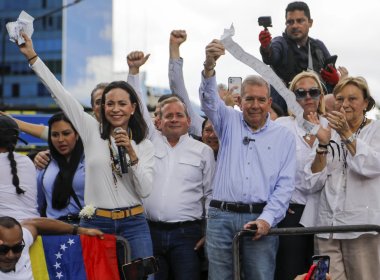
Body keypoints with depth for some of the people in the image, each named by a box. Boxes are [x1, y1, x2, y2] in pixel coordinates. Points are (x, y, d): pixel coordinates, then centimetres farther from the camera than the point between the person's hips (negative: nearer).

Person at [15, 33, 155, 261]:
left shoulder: (145, 145, 6)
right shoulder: (92, 131, 4)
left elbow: (145, 190, -3)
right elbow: (60, 93, 2)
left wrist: (132, 154, -14)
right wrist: (32, 56, -1)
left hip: (133, 225, 0)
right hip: (94, 223, 0)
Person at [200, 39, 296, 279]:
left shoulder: (284, 136, 10)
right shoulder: (229, 122, 13)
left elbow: (285, 185, 3)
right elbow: (209, 99, -7)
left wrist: (266, 219, -11)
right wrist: (209, 66, -28)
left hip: (261, 219, -1)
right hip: (221, 217, 1)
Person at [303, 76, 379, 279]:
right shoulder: (330, 133, 13)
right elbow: (315, 181, 3)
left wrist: (346, 134, -18)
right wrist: (323, 145, -9)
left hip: (363, 226, -3)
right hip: (327, 226, 3)